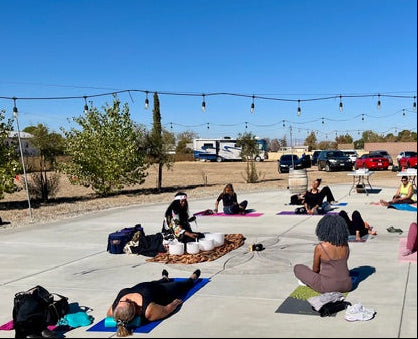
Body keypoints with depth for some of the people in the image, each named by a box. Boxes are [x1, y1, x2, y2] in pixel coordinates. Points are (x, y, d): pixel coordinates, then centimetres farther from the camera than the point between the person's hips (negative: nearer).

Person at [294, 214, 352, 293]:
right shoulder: (345, 245, -3)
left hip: (328, 287, -3)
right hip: (346, 285, 4)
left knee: (297, 268, 12)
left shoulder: (319, 247, -16)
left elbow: (315, 268, 0)